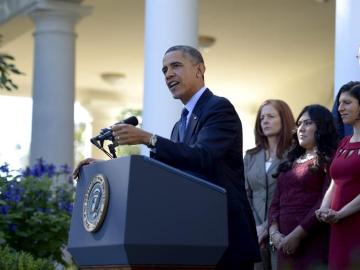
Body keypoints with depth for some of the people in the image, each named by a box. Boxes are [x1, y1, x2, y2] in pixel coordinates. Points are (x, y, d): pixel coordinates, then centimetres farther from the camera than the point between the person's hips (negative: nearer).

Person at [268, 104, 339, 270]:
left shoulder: (330, 159, -3)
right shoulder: (291, 161, 18)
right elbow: (276, 200, 14)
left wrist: (297, 235, -16)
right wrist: (274, 231, -3)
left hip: (313, 241, -6)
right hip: (285, 244, 6)